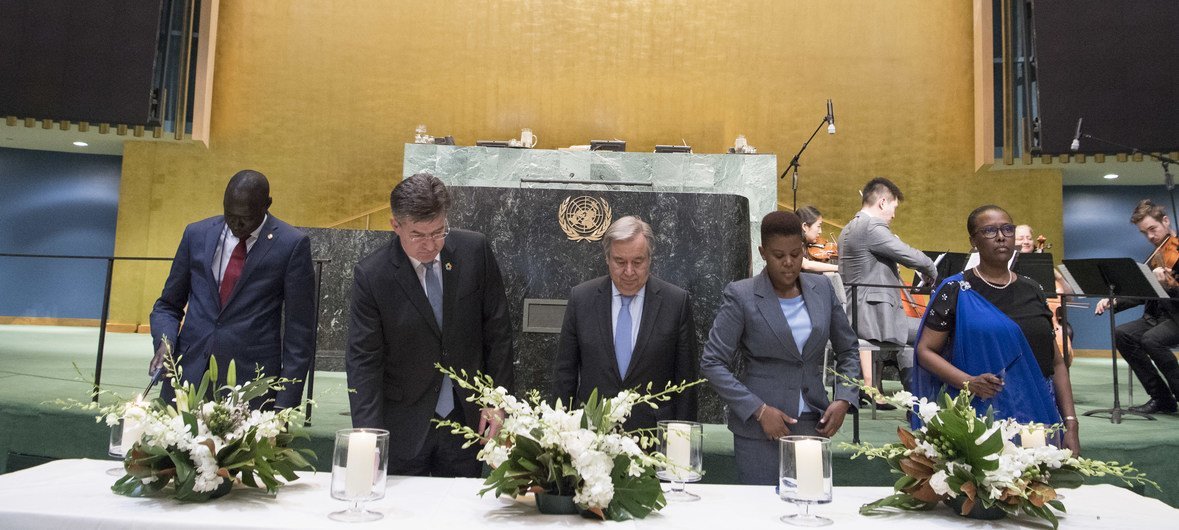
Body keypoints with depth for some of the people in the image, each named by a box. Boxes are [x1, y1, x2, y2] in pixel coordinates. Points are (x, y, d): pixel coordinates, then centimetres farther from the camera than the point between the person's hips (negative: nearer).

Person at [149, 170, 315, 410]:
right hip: (188, 376, 4)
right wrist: (164, 342, -4)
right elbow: (168, 305, 17)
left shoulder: (292, 244, -5)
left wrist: (285, 402, -8)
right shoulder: (197, 234, 7)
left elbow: (299, 331, -4)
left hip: (250, 387, -3)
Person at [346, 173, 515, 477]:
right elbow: (363, 360, -11)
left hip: (466, 418, 2)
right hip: (403, 428, -1)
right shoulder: (371, 275, -13)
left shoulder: (474, 250, -7)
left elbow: (497, 329, 0)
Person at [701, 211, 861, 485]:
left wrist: (843, 400, -1)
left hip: (813, 427, 4)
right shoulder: (741, 296, -7)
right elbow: (712, 363, -9)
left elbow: (848, 350, 15)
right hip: (759, 430, -3)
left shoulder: (822, 288, 6)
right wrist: (759, 410, -15)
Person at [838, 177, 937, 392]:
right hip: (874, 319, -11)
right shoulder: (872, 227, -16)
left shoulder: (849, 229, 16)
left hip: (856, 316, 11)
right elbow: (913, 257, -18)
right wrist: (931, 273, 3)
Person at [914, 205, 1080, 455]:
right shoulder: (956, 291, -3)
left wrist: (1071, 425, 3)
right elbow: (925, 351, -5)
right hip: (980, 415, -4)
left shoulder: (1032, 291, 10)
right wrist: (967, 382, -20)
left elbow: (1056, 363, 10)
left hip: (1038, 416, 4)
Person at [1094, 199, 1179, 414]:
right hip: (1157, 316, 7)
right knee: (1122, 334, -15)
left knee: (1151, 339, -32)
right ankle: (1161, 397, -7)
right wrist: (1113, 301, -1)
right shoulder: (1157, 255, 14)